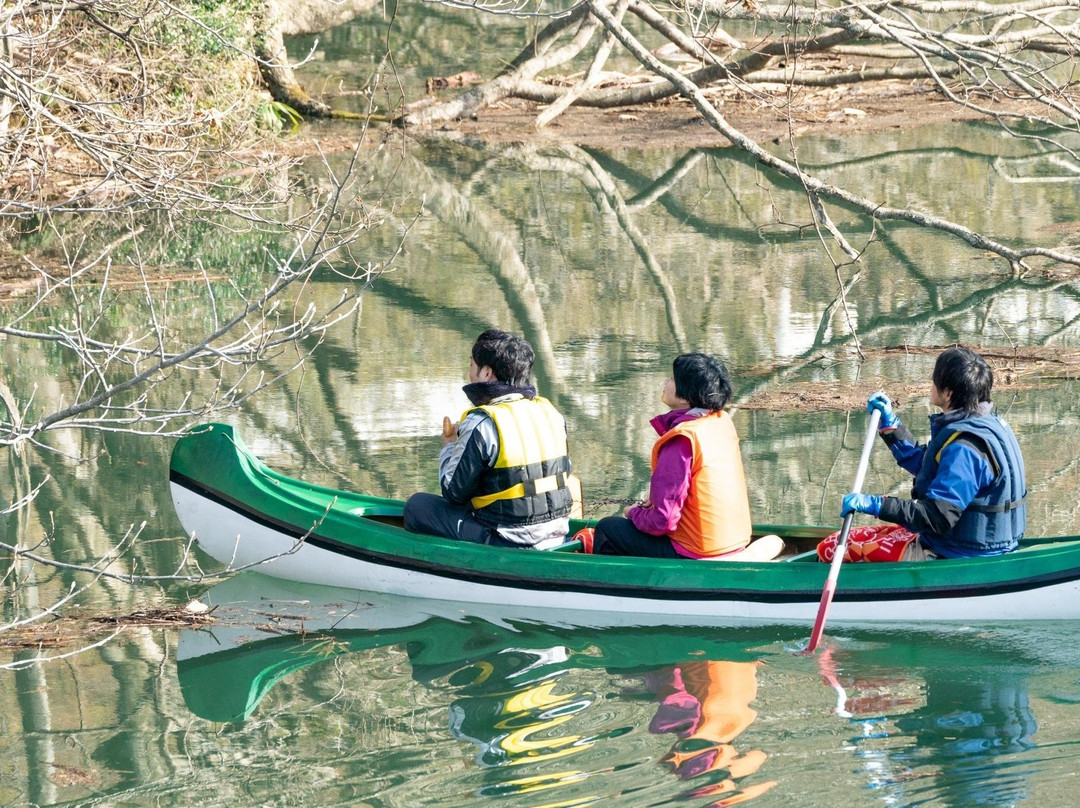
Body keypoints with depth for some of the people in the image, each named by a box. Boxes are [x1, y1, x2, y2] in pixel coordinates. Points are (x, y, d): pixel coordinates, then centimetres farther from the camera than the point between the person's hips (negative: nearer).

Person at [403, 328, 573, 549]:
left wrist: (449, 446, 11)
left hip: (509, 543, -8)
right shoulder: (550, 412, 5)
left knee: (418, 505, 8)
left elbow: (454, 491, -9)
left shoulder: (481, 424, -16)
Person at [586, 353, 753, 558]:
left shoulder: (680, 442, -23)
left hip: (694, 556, -8)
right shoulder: (723, 422, 2)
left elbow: (663, 521, -21)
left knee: (607, 528, 9)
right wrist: (657, 499, 14)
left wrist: (635, 513, -1)